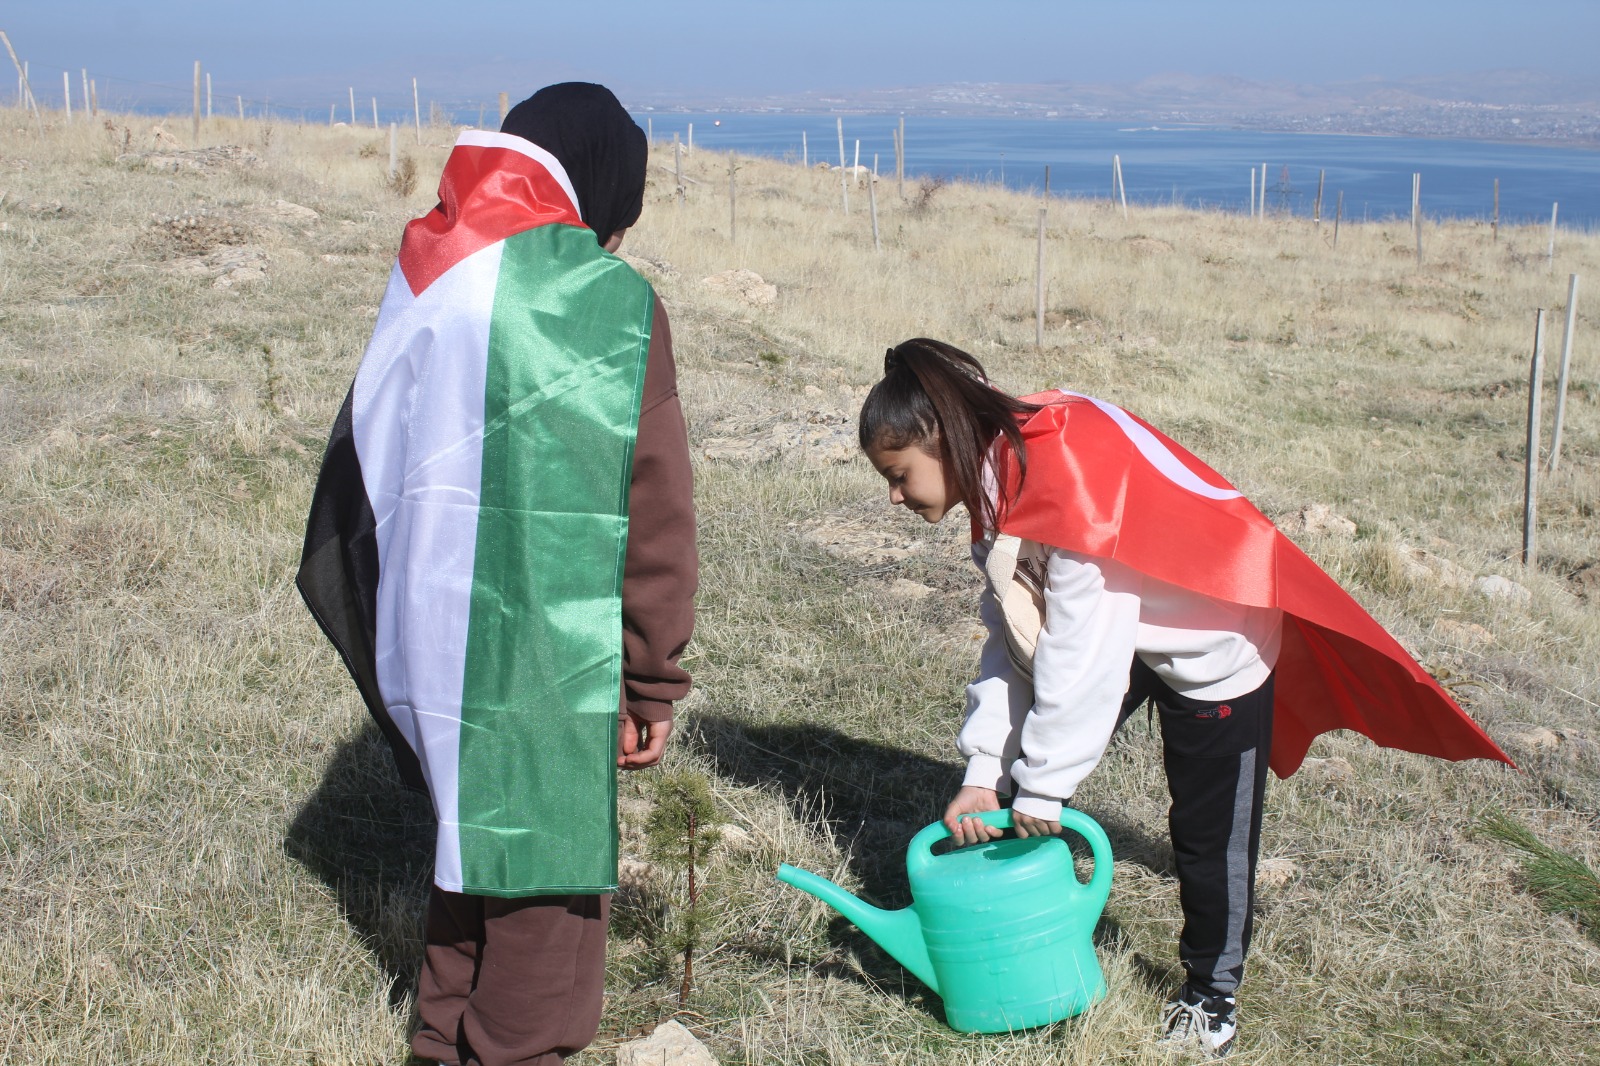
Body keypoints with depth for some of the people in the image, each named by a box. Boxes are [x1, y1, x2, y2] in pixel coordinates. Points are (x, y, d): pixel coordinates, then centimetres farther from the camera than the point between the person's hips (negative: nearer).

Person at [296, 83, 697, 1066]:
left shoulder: (423, 281, 7)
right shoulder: (609, 302, -14)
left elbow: (365, 477, 12)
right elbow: (651, 513, -13)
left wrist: (405, 641, 18)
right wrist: (653, 682, -4)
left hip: (429, 643, 7)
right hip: (547, 664, -7)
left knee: (473, 832, 24)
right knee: (550, 873, 8)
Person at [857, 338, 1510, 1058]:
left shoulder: (1069, 470, -33)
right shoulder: (996, 473, -6)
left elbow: (1079, 652, -32)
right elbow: (1011, 634, -6)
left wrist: (1042, 788, -24)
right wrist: (983, 771, -12)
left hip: (1211, 641, -8)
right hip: (1126, 628, 8)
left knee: (1208, 835, 3)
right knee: (1017, 778, 0)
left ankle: (1211, 1000, 24)